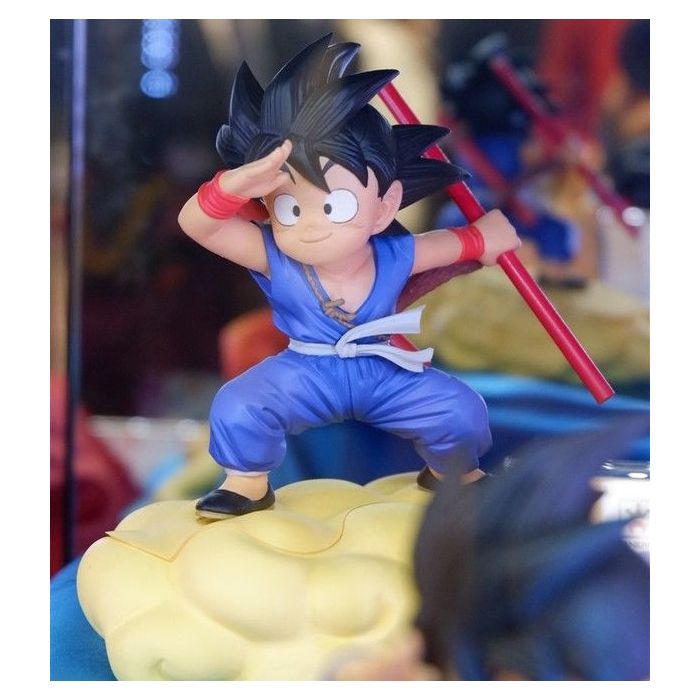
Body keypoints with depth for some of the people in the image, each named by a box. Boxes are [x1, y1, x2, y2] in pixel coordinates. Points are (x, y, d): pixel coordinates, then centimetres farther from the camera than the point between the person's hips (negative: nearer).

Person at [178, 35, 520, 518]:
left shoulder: (395, 257, -20)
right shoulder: (273, 258, -25)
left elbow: (448, 243, 2)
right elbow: (196, 223, -35)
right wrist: (234, 186, -52)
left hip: (385, 372, 1)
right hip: (307, 373, -1)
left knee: (462, 412, -12)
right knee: (236, 408, -24)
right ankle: (247, 486, 4)